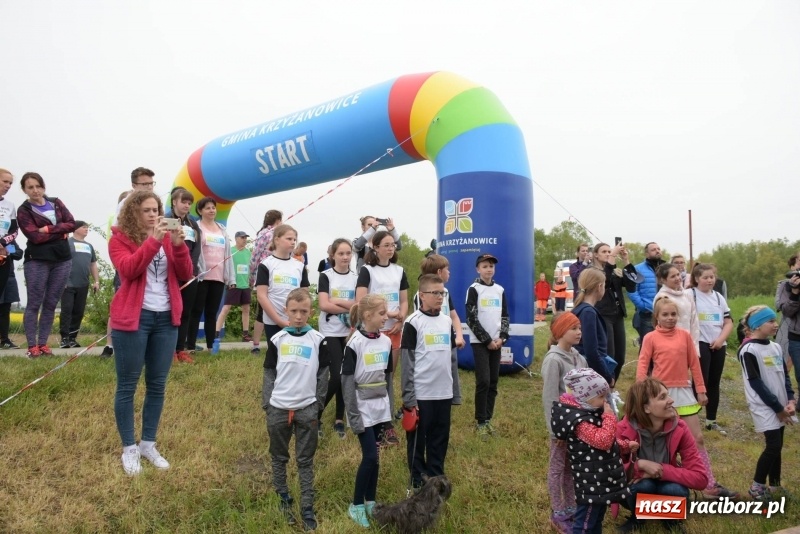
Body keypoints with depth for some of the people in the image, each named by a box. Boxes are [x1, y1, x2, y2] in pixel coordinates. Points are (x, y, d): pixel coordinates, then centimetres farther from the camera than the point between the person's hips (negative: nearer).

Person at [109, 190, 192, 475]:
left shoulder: (167, 237, 10)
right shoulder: (120, 238, -1)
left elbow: (185, 275, 1)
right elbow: (128, 269, -19)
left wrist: (178, 245, -14)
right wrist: (153, 241, -26)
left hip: (166, 317, 4)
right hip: (133, 318, -4)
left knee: (157, 384, 10)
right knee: (127, 385, 4)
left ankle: (148, 443, 23)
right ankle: (129, 448, 17)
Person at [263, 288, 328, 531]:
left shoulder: (318, 340, -4)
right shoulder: (277, 340, -2)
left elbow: (323, 374, 2)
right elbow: (269, 373, 3)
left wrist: (317, 403, -1)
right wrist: (267, 404, -1)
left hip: (307, 409, -1)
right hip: (278, 409, 1)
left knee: (305, 461, 7)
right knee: (279, 458, 14)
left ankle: (307, 508, 14)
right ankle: (283, 500, 29)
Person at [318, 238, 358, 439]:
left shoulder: (356, 278, 8)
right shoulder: (326, 276, -3)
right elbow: (324, 305, -14)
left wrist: (337, 301, -15)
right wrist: (349, 308, -11)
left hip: (350, 333, 4)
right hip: (331, 333, -4)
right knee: (337, 376, -11)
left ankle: (339, 420, 17)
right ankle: (318, 412, 10)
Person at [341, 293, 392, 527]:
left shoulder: (386, 342, 4)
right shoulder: (355, 343, -15)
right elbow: (347, 382, -14)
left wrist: (391, 408, 13)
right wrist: (354, 416, -15)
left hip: (381, 407, 5)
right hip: (363, 409, -5)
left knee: (373, 456, 11)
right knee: (370, 456, -5)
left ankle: (370, 501, 25)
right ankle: (356, 505, 12)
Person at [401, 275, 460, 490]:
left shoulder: (447, 321, 8)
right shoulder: (413, 322, -10)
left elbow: (452, 358, 13)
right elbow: (407, 363, -10)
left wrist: (456, 390, 13)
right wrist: (408, 397, -12)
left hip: (444, 393, 5)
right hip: (421, 394, -5)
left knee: (440, 439, 15)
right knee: (418, 440, 8)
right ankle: (418, 482, 23)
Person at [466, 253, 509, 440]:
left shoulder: (500, 290, 10)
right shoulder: (474, 289, -5)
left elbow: (505, 315, 11)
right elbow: (471, 319, -11)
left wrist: (502, 338, -4)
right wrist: (487, 340, -11)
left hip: (497, 342, 5)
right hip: (480, 342, -5)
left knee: (493, 382, 6)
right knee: (483, 381, -9)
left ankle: (488, 419, 16)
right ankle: (480, 422, 1)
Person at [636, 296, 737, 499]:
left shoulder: (684, 335, 3)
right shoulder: (650, 338, -5)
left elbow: (694, 364, 7)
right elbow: (642, 366, -7)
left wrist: (701, 390, 7)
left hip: (683, 392, 3)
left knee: (698, 438, 5)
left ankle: (710, 485, 12)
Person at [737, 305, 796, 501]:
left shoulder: (776, 347, 8)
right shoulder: (748, 351, -15)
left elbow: (785, 375, 10)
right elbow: (756, 384, -15)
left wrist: (790, 401, -5)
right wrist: (778, 408, -13)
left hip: (780, 407, 7)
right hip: (764, 407, -7)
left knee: (777, 445, 10)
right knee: (774, 445, -10)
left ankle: (775, 486, 23)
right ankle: (756, 487, 3)